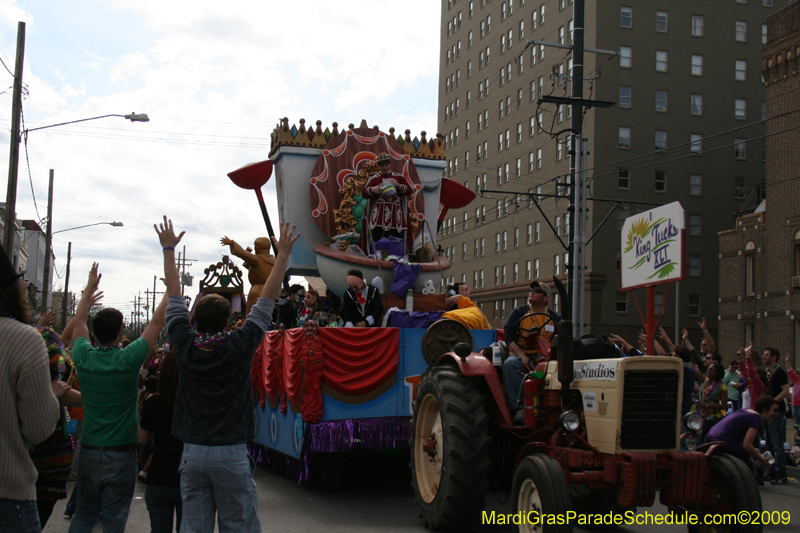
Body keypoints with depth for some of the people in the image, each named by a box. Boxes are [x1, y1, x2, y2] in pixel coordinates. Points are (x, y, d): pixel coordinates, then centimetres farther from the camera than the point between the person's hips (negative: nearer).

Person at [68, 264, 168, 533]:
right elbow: (156, 323, -7)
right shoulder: (127, 360, -16)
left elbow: (78, 321, 14)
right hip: (120, 453, -4)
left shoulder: (84, 358, -5)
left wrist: (90, 288, 25)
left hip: (89, 451, 4)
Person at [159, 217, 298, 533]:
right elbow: (267, 300, -1)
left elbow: (174, 294, 10)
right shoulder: (239, 347, -9)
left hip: (192, 452, 3)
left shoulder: (185, 346, -2)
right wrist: (283, 255, 6)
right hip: (231, 454, -3)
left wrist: (168, 249, 21)